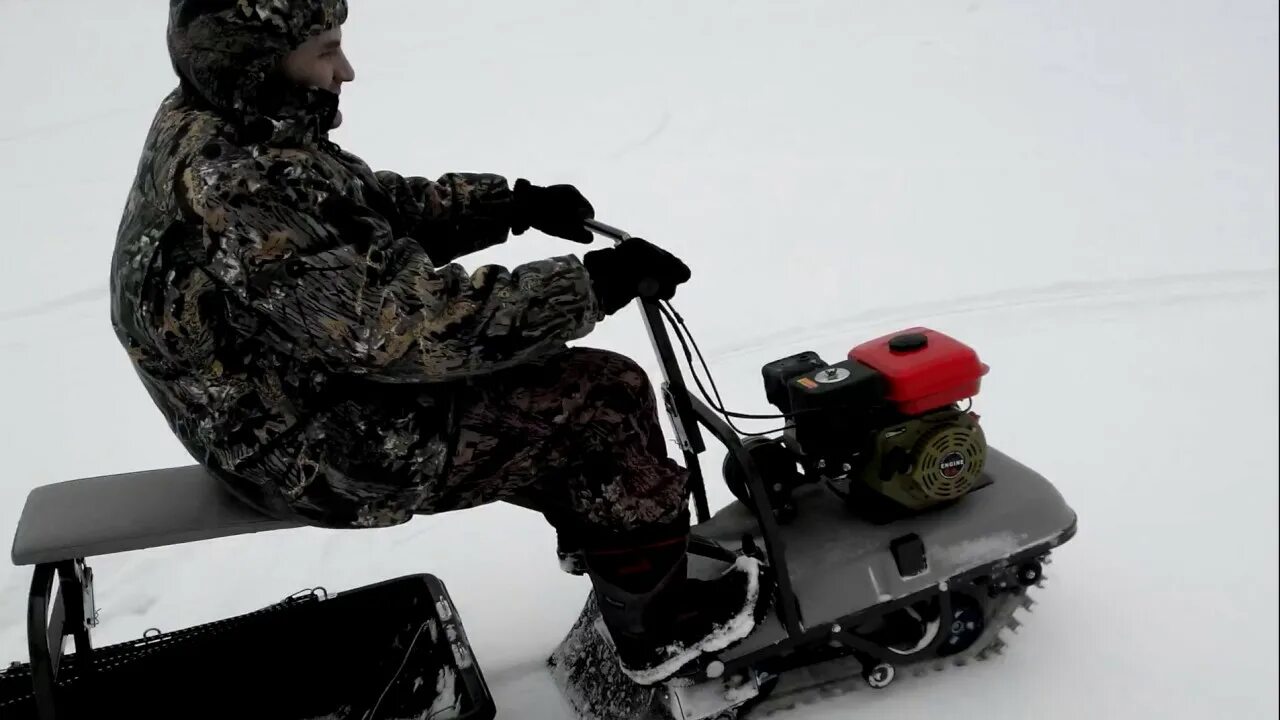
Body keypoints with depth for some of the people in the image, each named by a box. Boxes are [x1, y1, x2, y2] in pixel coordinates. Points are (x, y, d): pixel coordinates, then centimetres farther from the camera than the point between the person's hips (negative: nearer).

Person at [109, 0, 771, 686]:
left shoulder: (220, 128, 0)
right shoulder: (237, 196, -31)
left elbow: (381, 202, 9)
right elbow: (409, 325, -34)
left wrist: (510, 203, -3)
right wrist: (592, 284, -29)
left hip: (306, 389, 10)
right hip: (323, 454, -10)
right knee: (609, 398, -9)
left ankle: (598, 536, 33)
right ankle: (659, 624, 9)